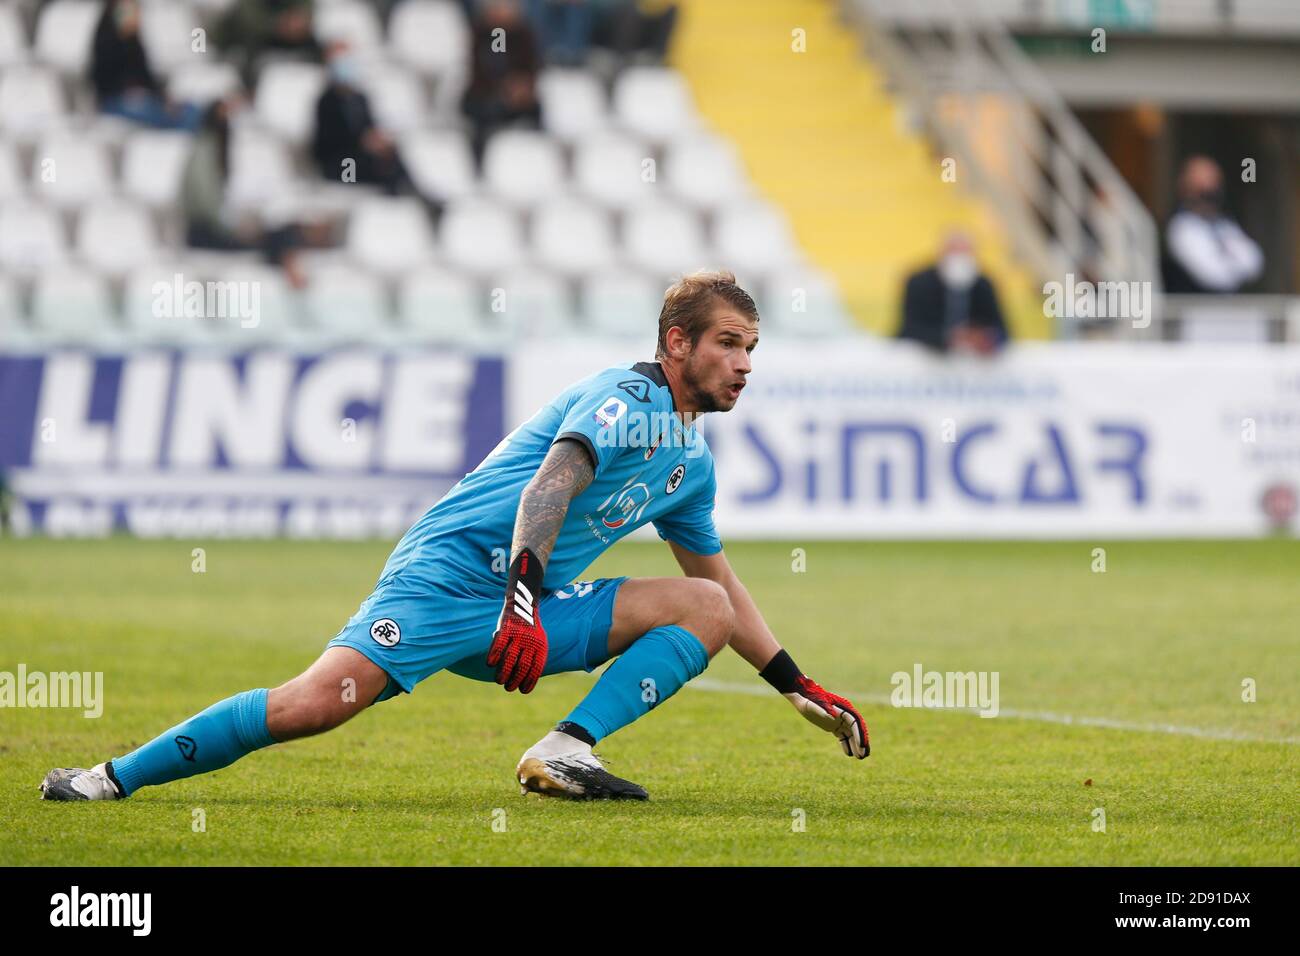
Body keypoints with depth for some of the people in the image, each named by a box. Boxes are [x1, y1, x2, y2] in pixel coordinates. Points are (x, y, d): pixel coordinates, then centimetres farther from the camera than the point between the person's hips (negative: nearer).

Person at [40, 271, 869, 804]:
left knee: (705, 610, -3)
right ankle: (109, 781, -16)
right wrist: (523, 598, -39)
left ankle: (564, 755, -16)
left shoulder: (694, 462, 20)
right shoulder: (626, 398, -8)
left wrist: (800, 689, 32)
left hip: (537, 606, 9)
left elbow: (721, 583, 33)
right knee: (316, 704, -25)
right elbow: (547, 488, -24)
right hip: (454, 570, -9)